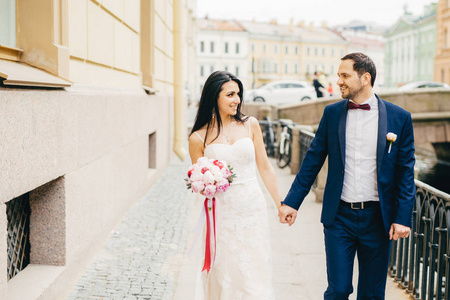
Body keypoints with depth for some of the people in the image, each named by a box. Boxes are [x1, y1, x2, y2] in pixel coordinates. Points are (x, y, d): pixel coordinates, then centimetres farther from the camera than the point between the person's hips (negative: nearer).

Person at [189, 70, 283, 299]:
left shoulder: (250, 125, 3)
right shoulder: (198, 138, -2)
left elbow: (264, 167, 10)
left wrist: (280, 203, 11)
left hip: (253, 210, 2)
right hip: (222, 215, -1)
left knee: (254, 278, 4)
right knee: (224, 278, 5)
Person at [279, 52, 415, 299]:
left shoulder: (399, 117, -3)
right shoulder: (332, 113, 2)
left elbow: (406, 172, -1)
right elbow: (313, 160, 5)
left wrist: (403, 218, -6)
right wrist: (291, 202, 2)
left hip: (377, 217, 0)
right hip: (339, 216, 1)